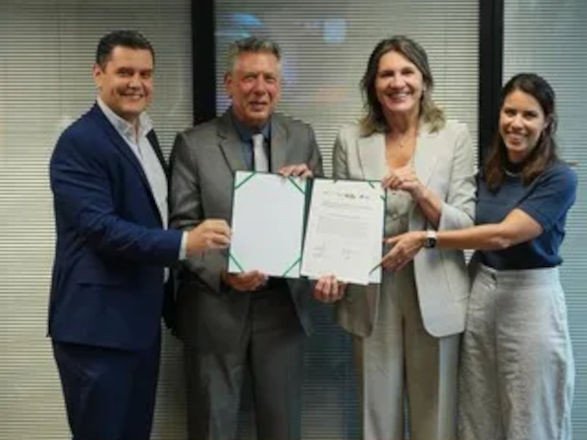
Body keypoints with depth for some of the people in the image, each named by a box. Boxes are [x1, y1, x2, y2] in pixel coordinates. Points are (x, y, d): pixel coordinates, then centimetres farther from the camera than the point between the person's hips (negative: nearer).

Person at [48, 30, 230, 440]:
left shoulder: (145, 134, 13)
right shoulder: (79, 142, -15)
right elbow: (100, 227, -25)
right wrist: (184, 243, -31)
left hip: (141, 318, 9)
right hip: (96, 324, -9)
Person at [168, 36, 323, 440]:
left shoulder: (302, 138, 5)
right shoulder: (194, 144, -5)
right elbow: (183, 226, -8)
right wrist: (223, 272, -23)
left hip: (283, 305, 3)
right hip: (216, 306, -2)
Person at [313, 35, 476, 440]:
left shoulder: (455, 136, -2)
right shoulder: (351, 140, 2)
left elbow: (465, 224, -5)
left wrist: (421, 191, -21)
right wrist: (331, 272, -12)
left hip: (435, 295, -1)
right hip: (371, 296, 1)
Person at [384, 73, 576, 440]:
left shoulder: (559, 178, -12)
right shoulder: (489, 173, 8)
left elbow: (503, 234, -21)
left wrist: (425, 239, -22)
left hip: (530, 299, -5)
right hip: (481, 293, 6)